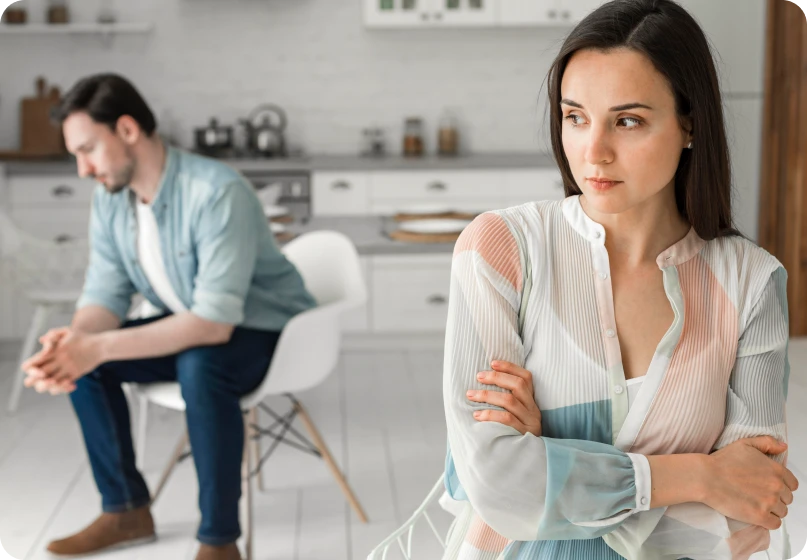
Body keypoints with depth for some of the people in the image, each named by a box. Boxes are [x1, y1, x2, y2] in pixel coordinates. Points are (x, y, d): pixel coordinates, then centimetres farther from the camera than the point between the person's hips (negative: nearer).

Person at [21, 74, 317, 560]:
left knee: (200, 365, -37)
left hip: (267, 329, -7)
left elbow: (214, 321, -36)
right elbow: (105, 294, -6)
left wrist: (101, 347, -41)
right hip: (190, 327, 8)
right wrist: (73, 339, -30)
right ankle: (127, 510, 8)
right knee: (82, 361, -6)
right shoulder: (109, 199, -7)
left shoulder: (217, 192, -31)